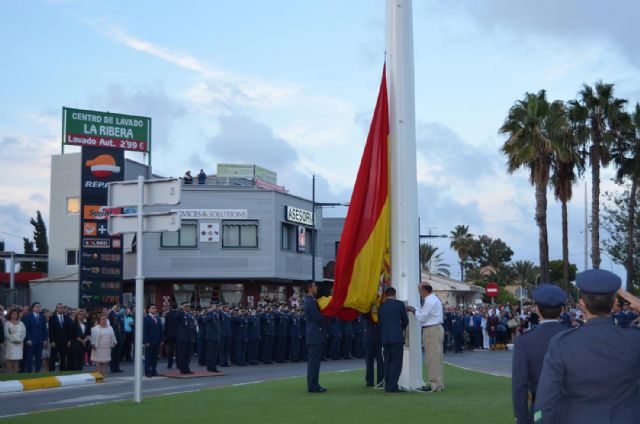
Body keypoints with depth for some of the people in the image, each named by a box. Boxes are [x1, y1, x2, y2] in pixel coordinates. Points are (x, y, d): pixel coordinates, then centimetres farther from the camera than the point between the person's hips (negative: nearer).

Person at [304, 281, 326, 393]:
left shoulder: (309, 300, 16)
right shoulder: (311, 301, -16)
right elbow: (319, 318, -19)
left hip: (313, 336, 10)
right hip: (316, 335, -10)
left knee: (313, 361, 12)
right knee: (314, 361, -8)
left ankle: (312, 384, 17)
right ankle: (313, 385, -7)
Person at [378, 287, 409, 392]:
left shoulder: (381, 307, 9)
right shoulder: (400, 304, -1)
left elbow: (380, 322, 12)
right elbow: (406, 321, 8)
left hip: (384, 338, 4)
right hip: (397, 337, -4)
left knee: (387, 362, 13)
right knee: (396, 362, -3)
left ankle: (387, 385, 14)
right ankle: (392, 386, -10)